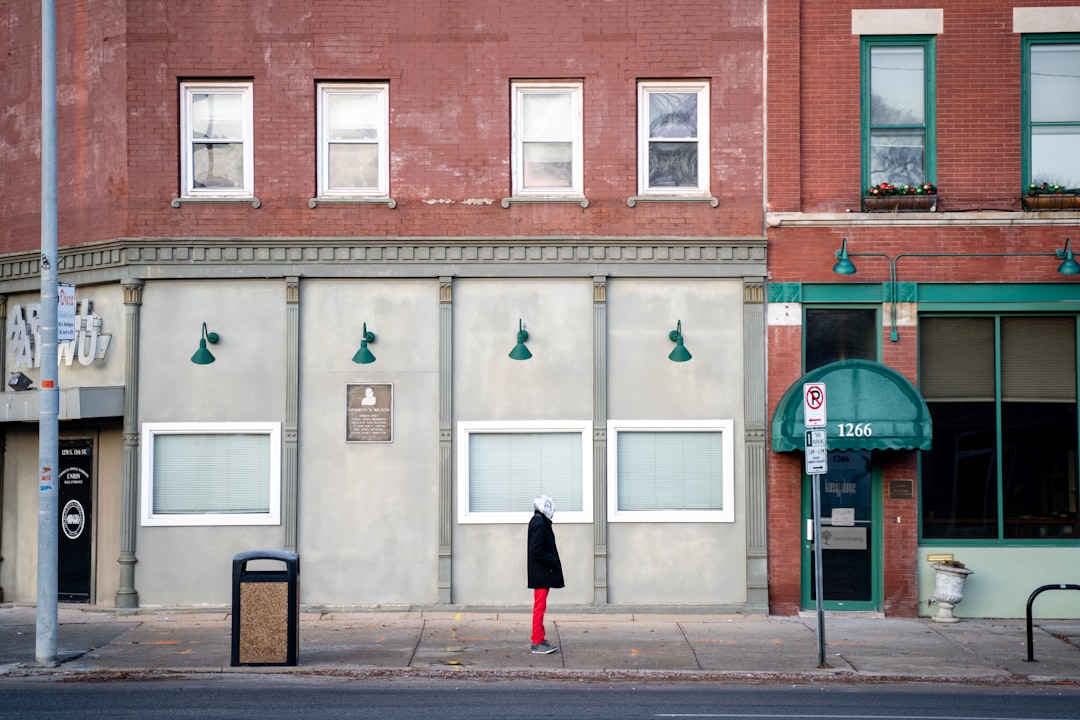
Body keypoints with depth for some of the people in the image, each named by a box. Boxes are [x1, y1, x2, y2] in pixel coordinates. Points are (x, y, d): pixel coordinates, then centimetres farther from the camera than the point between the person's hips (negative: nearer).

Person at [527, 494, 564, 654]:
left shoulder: (541, 522, 15)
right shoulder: (539, 524, -17)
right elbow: (536, 550, -22)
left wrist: (553, 561, 12)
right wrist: (552, 561, -16)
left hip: (543, 573, 11)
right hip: (541, 574, -11)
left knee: (540, 606, 14)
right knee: (540, 606, -7)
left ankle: (540, 640, 20)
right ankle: (537, 642, -4)